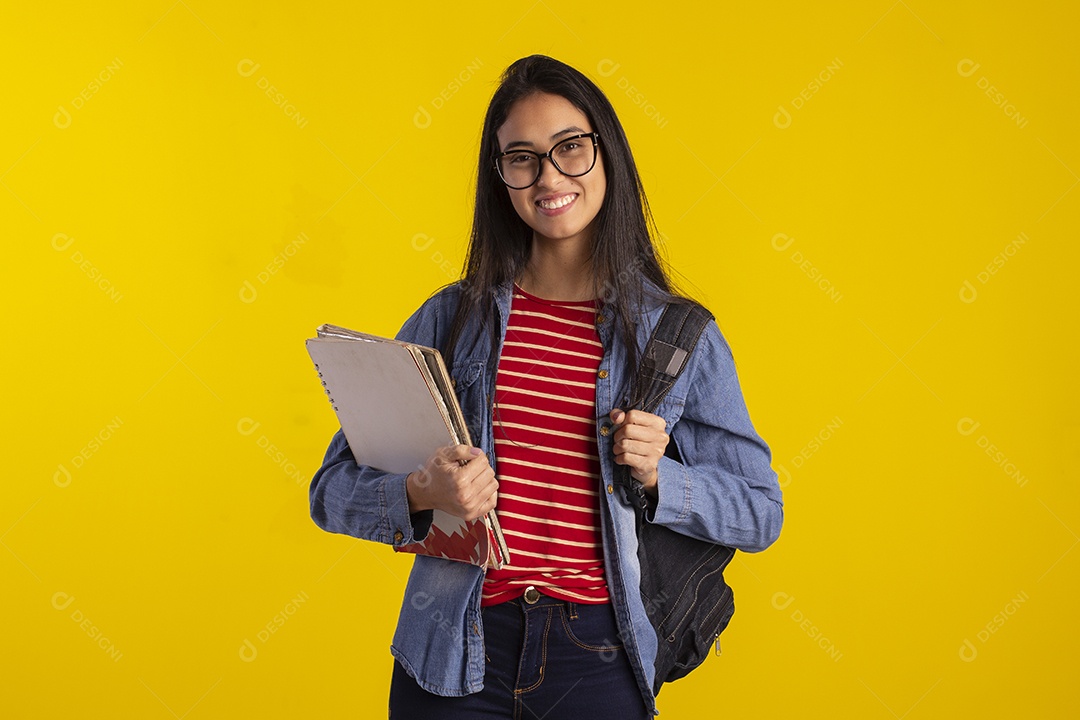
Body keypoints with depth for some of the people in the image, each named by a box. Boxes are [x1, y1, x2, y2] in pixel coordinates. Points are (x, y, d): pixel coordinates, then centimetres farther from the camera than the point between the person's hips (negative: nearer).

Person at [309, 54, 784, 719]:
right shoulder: (451, 319, 1)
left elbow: (760, 513, 5)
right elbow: (333, 490, 1)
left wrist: (657, 476, -13)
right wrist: (420, 495, -20)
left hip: (600, 662, 0)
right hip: (456, 659, 0)